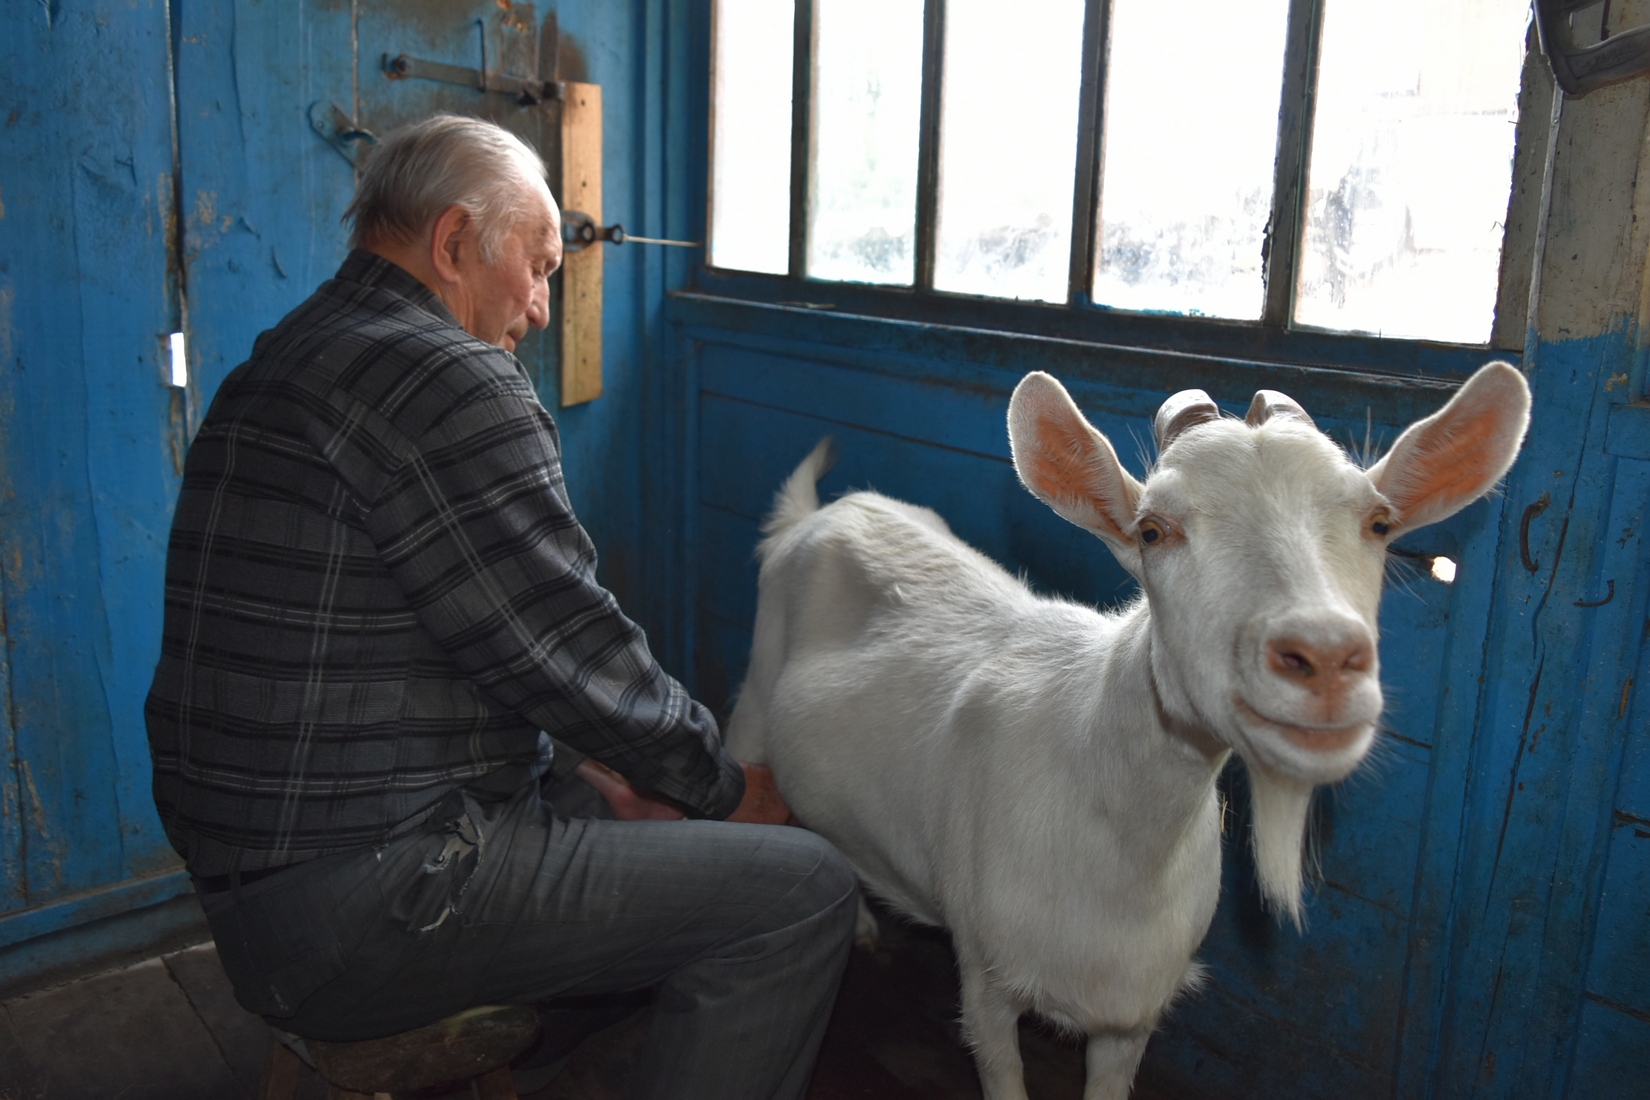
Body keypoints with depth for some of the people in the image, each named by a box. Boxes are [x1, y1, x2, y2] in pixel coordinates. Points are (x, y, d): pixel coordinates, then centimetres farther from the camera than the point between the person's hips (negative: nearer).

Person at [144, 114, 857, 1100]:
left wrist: (579, 758, 11)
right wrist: (726, 786, -1)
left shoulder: (286, 365, 15)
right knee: (801, 890, -13)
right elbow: (571, 650, -17)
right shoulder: (443, 378, -18)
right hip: (363, 904, -10)